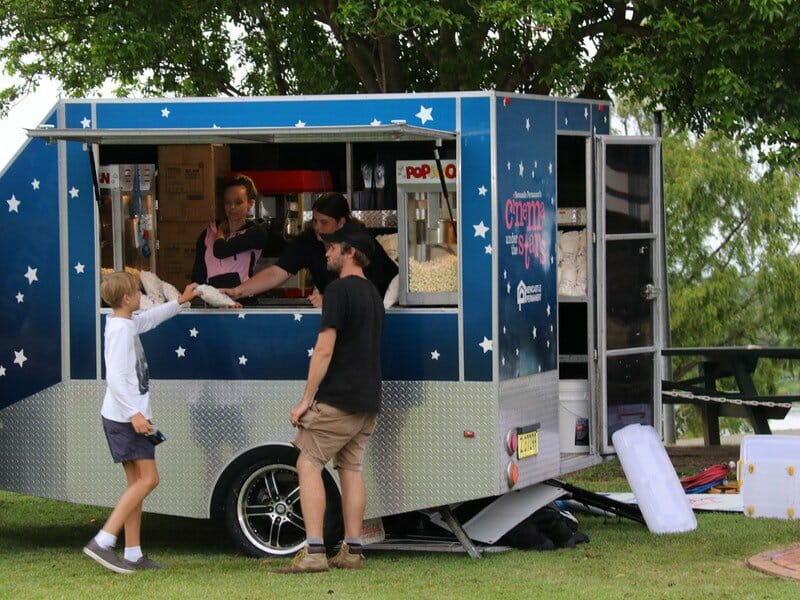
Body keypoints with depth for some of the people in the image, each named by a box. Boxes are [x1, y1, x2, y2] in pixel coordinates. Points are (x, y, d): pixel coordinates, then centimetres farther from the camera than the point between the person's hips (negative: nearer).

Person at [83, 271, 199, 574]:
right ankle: (103, 542, -18)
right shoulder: (121, 329, -16)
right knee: (147, 479, -13)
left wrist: (180, 301, 47)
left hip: (129, 416, 10)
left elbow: (151, 317, 38)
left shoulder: (128, 324, 14)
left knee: (137, 482, 9)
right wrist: (134, 413, -27)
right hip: (126, 416, -10)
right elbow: (115, 377, -23)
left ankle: (133, 554, 8)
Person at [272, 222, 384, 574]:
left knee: (308, 464, -5)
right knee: (351, 468, 11)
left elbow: (324, 350, -16)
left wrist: (306, 399, -13)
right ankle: (352, 552, 9)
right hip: (368, 400, 8)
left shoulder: (339, 290, -12)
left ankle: (313, 552, -14)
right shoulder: (373, 294, 17)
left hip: (337, 399, -8)